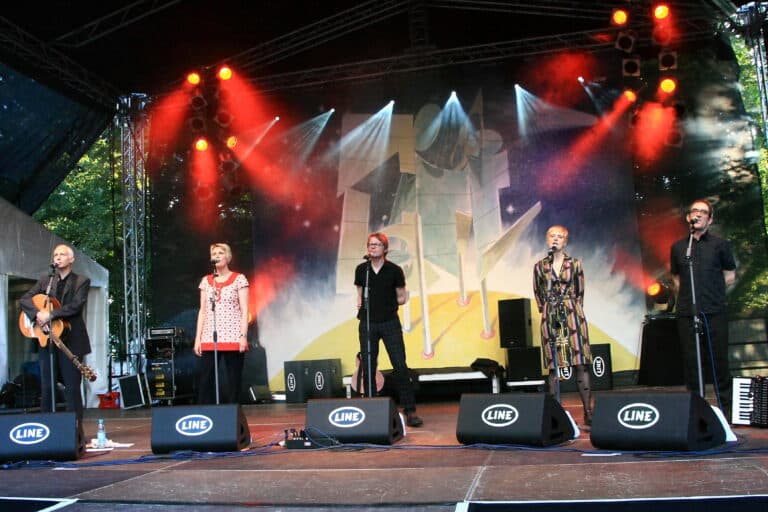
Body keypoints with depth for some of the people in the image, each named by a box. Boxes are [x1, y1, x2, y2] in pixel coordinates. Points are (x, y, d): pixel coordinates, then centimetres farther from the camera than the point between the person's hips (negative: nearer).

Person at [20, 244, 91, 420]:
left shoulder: (81, 281, 4)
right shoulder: (45, 281, 15)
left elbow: (76, 305, -10)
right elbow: (25, 299, 6)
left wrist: (50, 315, -17)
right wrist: (37, 314, -13)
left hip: (71, 340, -4)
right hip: (47, 339, 4)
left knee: (72, 388, -3)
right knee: (46, 387, 5)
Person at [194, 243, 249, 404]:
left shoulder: (239, 279, 2)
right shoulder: (206, 281, 13)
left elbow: (244, 310, -2)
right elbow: (202, 311, 12)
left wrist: (243, 336, -11)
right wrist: (198, 338, 6)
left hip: (233, 337, -3)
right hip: (209, 337, 3)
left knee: (234, 379, 1)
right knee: (206, 379, -2)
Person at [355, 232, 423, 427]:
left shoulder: (394, 270, -3)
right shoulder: (361, 270, 4)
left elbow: (401, 298, 6)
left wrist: (387, 303, -6)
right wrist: (360, 303, -3)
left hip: (390, 323, -2)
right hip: (367, 323, 2)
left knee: (400, 366, -7)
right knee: (368, 367, 4)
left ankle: (410, 410, -2)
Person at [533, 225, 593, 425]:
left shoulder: (575, 264, 5)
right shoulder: (539, 266, 6)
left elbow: (580, 292, 11)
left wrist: (573, 310, 9)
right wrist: (547, 312, 10)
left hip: (572, 315, -1)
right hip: (550, 318, 1)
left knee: (581, 364, -4)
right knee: (553, 366, 0)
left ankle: (588, 411, -2)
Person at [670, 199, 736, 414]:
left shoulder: (720, 245, 6)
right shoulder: (678, 247, 12)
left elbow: (730, 277, 11)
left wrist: (710, 290, 5)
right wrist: (688, 293, 7)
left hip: (714, 312, -2)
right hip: (687, 313, 2)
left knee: (719, 360, -1)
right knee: (691, 362, 3)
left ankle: (725, 409, 9)